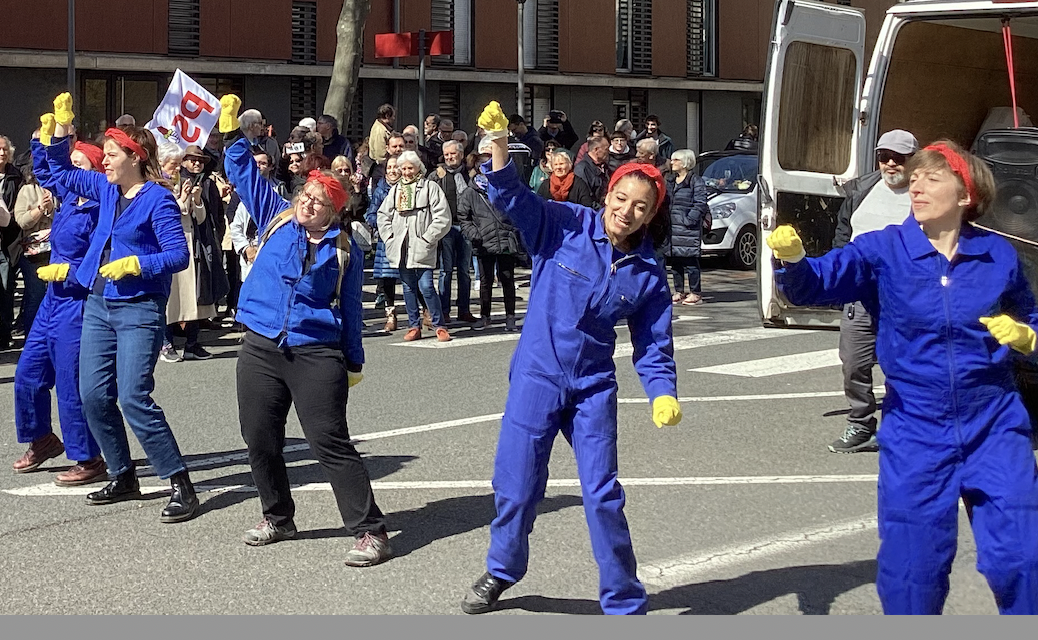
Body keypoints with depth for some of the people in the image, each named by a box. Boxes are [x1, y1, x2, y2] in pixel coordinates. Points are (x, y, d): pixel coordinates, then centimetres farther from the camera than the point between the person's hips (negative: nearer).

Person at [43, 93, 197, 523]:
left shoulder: (157, 200, -11)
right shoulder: (106, 190, 11)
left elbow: (178, 254, -16)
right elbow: (61, 172, 26)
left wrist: (133, 264, -25)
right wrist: (60, 129, 16)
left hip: (139, 310, -8)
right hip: (99, 305, 8)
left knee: (133, 398, -15)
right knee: (93, 395, 7)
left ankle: (181, 486, -10)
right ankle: (123, 477, 22)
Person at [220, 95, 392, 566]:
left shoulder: (343, 249, 2)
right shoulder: (276, 219, 9)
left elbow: (349, 308, 7)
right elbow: (243, 174, 13)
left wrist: (354, 363, 10)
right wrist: (231, 132, 3)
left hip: (317, 354, -4)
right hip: (260, 349, 4)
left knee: (331, 443, -9)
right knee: (260, 440, 9)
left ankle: (369, 531, -7)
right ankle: (277, 518, 30)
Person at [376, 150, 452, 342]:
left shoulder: (430, 187, -1)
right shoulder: (395, 189, 14)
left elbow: (442, 217, -6)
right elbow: (383, 215, 18)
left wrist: (427, 238, -10)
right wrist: (389, 238, 6)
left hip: (422, 247, -5)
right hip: (401, 247, 5)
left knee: (426, 286, -11)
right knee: (408, 287, 9)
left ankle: (439, 326, -1)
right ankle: (414, 326, 16)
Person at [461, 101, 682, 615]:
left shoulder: (648, 275, -2)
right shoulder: (564, 226, -8)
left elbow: (654, 349, 2)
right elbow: (512, 199, -20)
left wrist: (663, 395, -16)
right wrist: (498, 144, -37)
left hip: (593, 388, 1)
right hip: (536, 377, -1)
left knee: (603, 494, -1)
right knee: (516, 486, 4)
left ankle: (624, 603, 13)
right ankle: (501, 572, 31)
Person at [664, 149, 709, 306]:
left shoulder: (696, 182, -6)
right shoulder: (670, 181, 17)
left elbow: (700, 204, -11)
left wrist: (688, 220, -17)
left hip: (688, 228, -8)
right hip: (672, 227, 8)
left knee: (690, 261, -6)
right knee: (675, 261, 9)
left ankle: (695, 294, -1)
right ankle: (679, 292, 17)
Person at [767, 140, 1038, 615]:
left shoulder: (998, 255, 0)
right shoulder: (883, 250, -5)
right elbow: (819, 283, -18)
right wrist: (793, 259, -39)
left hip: (993, 427, 1)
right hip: (916, 431, 0)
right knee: (912, 563, 5)